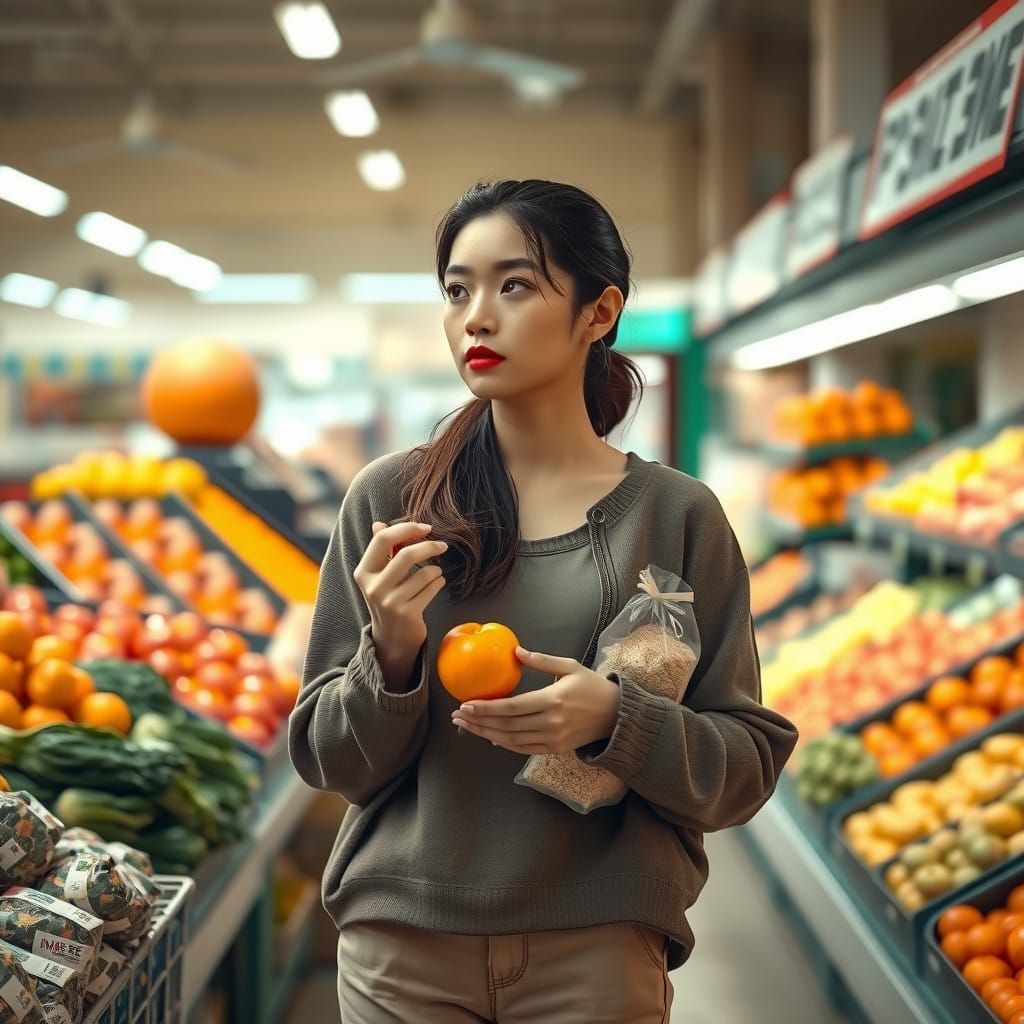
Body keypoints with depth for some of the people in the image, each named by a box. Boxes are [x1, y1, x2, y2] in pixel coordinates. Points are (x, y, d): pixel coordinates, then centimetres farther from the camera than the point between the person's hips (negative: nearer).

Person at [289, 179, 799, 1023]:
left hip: (597, 946, -1)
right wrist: (391, 657, -17)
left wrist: (615, 721, -18)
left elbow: (748, 764, -1)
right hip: (403, 941, 1)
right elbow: (330, 760, 2)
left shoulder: (676, 516, -3)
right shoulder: (388, 500, -2)